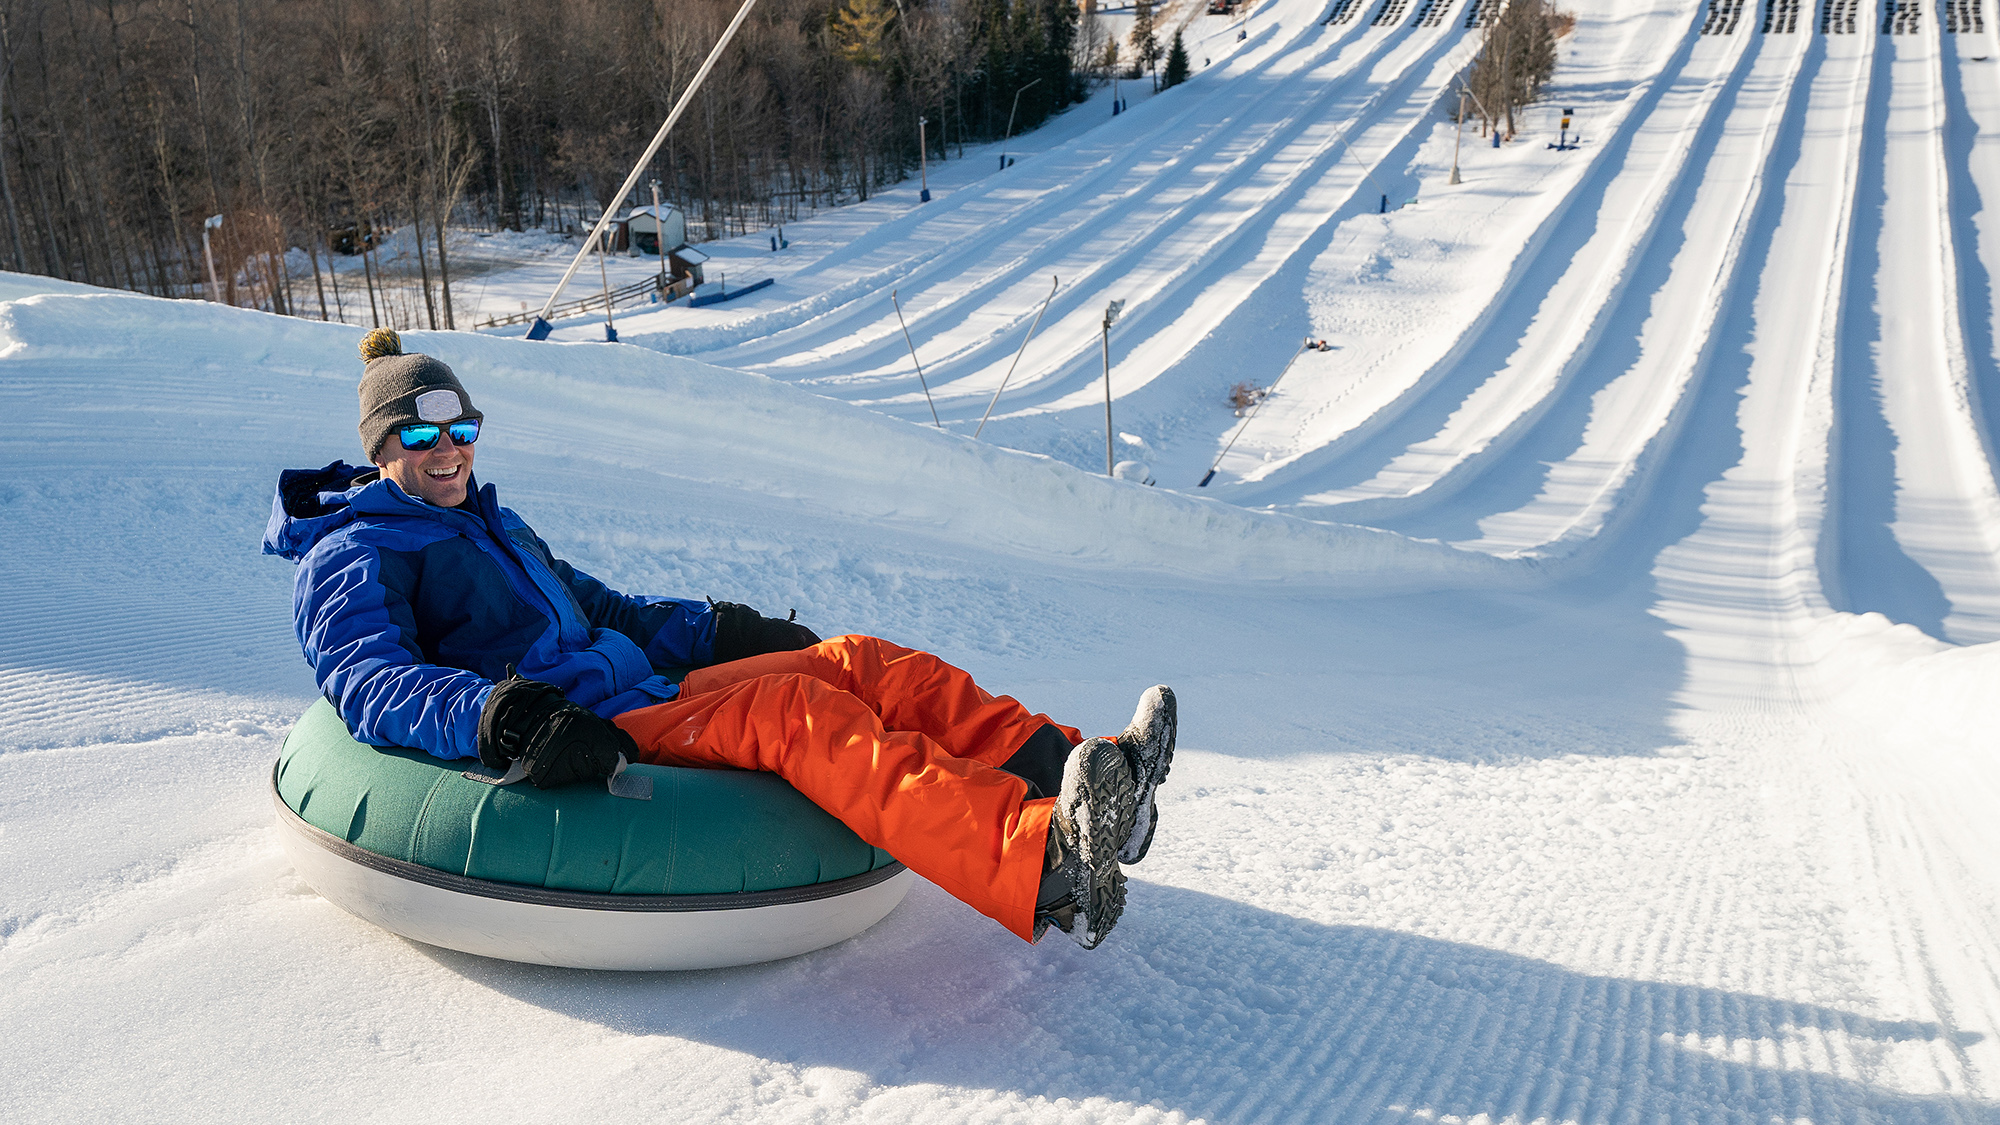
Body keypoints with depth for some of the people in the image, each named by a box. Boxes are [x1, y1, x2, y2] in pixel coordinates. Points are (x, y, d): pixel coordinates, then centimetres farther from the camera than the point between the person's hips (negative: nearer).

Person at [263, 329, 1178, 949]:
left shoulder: (492, 525, 29)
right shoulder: (351, 557, 3)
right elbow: (368, 680, -16)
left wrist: (721, 631, 22)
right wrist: (498, 715, -36)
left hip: (644, 694, 9)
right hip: (574, 745, -9)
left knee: (858, 664, -9)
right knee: (790, 709, -31)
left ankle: (1052, 771, -24)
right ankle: (1039, 866, -49)